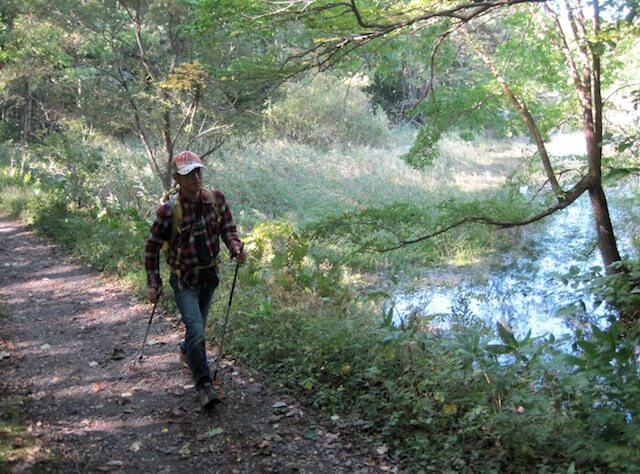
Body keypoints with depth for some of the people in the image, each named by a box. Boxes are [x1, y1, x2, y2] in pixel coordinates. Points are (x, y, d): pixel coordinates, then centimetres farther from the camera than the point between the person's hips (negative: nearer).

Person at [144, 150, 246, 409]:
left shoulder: (215, 199, -8)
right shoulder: (168, 211, -18)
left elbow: (228, 228, 2)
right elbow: (152, 247, -8)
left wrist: (236, 249, -20)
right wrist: (153, 283, -8)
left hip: (209, 275, 5)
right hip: (184, 280, -4)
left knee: (198, 326, 21)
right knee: (196, 329, -16)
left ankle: (187, 351, 53)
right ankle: (203, 384, -2)